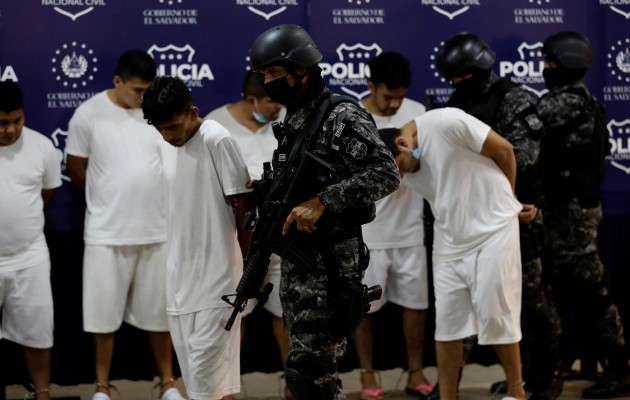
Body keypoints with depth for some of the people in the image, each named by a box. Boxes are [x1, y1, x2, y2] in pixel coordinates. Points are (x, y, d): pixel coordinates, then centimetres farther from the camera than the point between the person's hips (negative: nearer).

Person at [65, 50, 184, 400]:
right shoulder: (88, 114, -7)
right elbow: (76, 169, 3)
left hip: (158, 231, 2)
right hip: (107, 233, -2)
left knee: (159, 313, 12)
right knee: (104, 314, 7)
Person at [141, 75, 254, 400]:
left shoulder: (217, 141, -13)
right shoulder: (165, 147, 9)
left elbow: (243, 204, -10)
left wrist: (249, 265, -6)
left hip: (216, 271, -7)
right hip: (180, 272, 7)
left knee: (208, 363, -9)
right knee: (189, 361, 11)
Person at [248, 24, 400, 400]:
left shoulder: (343, 117, -11)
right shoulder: (292, 121, 16)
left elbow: (387, 174, -20)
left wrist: (323, 203, -24)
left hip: (330, 264, -9)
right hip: (295, 261, 9)